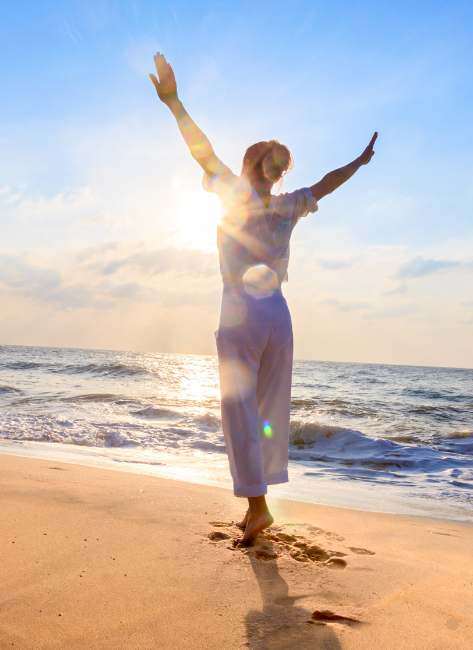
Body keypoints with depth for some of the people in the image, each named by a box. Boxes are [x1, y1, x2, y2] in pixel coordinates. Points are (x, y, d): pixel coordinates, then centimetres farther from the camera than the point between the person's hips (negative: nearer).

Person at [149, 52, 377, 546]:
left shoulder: (236, 196, -2)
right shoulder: (286, 207, 9)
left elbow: (203, 151, -7)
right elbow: (324, 186, 22)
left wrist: (172, 101, -7)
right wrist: (360, 161, 38)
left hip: (241, 313, -5)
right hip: (278, 314, 5)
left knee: (239, 408, -3)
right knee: (268, 409, 9)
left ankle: (257, 505, -8)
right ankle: (256, 506, 15)